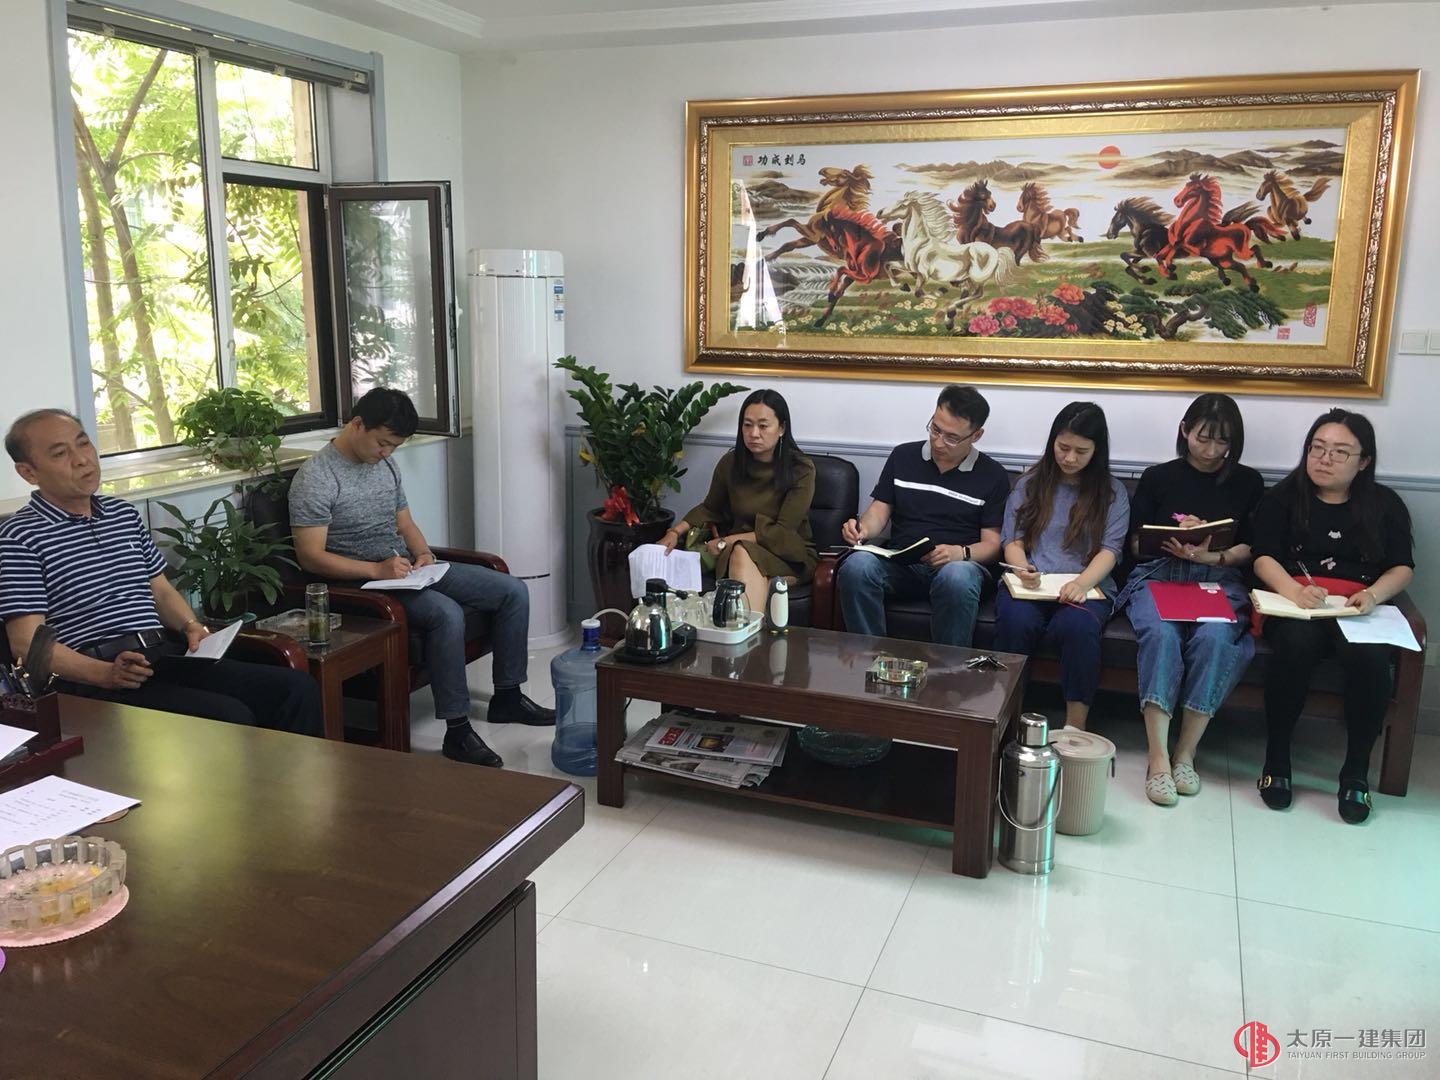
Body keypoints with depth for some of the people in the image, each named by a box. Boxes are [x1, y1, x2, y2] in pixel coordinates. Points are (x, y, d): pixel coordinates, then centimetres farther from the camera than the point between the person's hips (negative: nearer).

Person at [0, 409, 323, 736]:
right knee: (230, 718, -30)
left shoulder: (125, 513, 19)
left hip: (166, 658, 7)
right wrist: (107, 674, -22)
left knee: (298, 687, -13)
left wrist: (191, 626, 3)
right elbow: (26, 643, -7)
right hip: (94, 681, -6)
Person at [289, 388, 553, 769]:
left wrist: (424, 553, -1)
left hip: (407, 569, 8)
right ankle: (457, 731, -27)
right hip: (362, 582, -8)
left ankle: (507, 698, 10)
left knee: (514, 591, -1)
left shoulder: (386, 465, 11)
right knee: (447, 613, -36)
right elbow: (310, 556, -17)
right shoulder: (315, 478, -13)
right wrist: (376, 570, -26)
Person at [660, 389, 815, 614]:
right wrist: (675, 532, 1)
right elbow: (709, 509, 19)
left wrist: (726, 542, -15)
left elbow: (782, 533, -13)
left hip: (789, 557, -3)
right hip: (741, 547, 3)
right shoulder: (730, 463, 4)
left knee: (742, 553, -36)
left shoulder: (801, 470, -9)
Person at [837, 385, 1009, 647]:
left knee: (957, 577, -40)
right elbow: (880, 510, 15)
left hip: (960, 564, -2)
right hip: (900, 563, 2)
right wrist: (862, 528, -9)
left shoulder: (993, 475, 7)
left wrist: (961, 553, -17)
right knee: (856, 565, -32)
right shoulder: (903, 456, 14)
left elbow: (992, 543, 4)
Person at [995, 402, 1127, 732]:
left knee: (1077, 626, -36)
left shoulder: (1112, 492, 13)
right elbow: (1012, 541, 10)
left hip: (1087, 586, -1)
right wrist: (1022, 569, -15)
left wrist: (1083, 582, -22)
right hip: (1030, 583, 1)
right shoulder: (1029, 484, 17)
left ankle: (1075, 727, -27)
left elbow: (1110, 549, 0)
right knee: (1015, 621, -34)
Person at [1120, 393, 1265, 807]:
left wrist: (1208, 556, -10)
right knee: (1161, 635, -34)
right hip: (1158, 573, 0)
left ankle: (1185, 753, -23)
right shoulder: (1158, 477, 14)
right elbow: (1138, 543, 13)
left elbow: (1249, 550, 10)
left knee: (1214, 638, -34)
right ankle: (1158, 757, -34)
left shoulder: (1248, 483, 15)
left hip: (1219, 579, 1)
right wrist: (1173, 540, -7)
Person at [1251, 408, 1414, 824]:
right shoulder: (1284, 496, 12)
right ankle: (1276, 759, -19)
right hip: (1292, 605, -1)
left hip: (1358, 610, 1)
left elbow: (1403, 567, 10)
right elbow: (1264, 557, 1)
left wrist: (1373, 594, -13)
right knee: (1297, 644, -36)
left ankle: (1356, 772, -16)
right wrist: (1295, 591, -20)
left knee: (1369, 656, -34)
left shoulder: (1385, 504, 16)